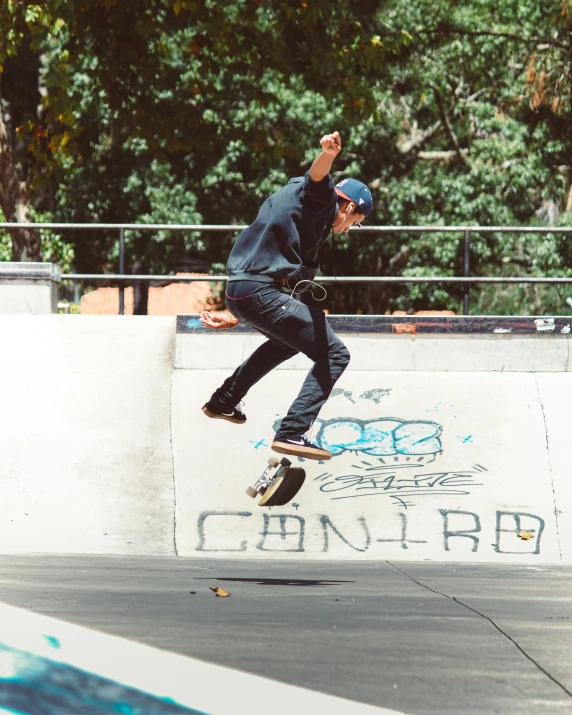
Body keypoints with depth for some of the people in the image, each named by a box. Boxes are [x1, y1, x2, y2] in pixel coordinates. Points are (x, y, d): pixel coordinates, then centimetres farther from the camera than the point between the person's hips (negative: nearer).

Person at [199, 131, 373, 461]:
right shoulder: (323, 199, 2)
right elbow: (317, 177, -24)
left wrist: (234, 317, 33)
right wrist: (329, 154, -47)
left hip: (239, 289, 10)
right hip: (261, 294, -10)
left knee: (289, 340, 38)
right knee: (335, 354, -7)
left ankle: (224, 401, 46)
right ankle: (293, 432, -15)